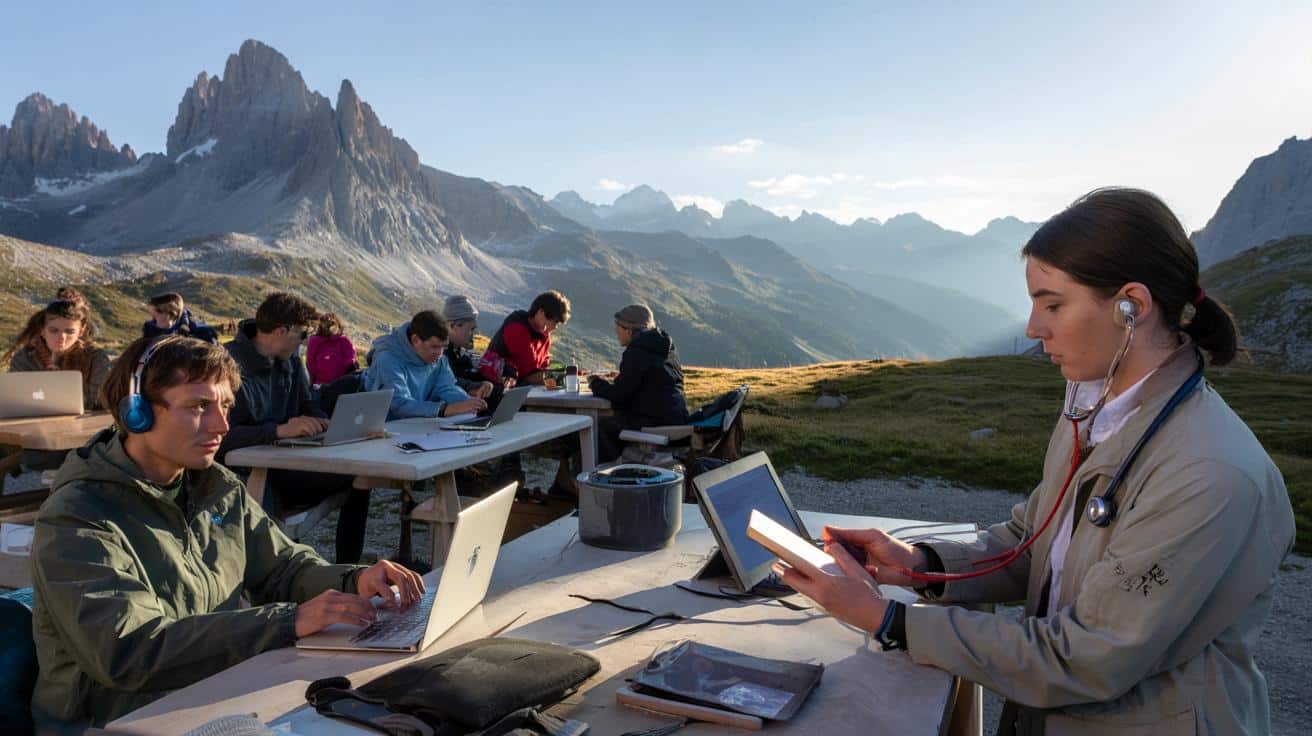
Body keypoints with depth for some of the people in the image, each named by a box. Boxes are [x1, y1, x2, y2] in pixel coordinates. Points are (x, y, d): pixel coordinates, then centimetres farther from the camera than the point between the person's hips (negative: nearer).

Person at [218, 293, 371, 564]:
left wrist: (327, 425, -7)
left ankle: (347, 569, 5)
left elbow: (307, 404, 16)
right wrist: (280, 430, -35)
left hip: (283, 470, 8)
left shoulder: (290, 359, 8)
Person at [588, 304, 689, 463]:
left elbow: (618, 395, -14)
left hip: (656, 423, -10)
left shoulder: (636, 352, -13)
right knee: (615, 418, 24)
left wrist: (595, 383, 3)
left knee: (600, 425, -4)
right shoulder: (666, 346, 15)